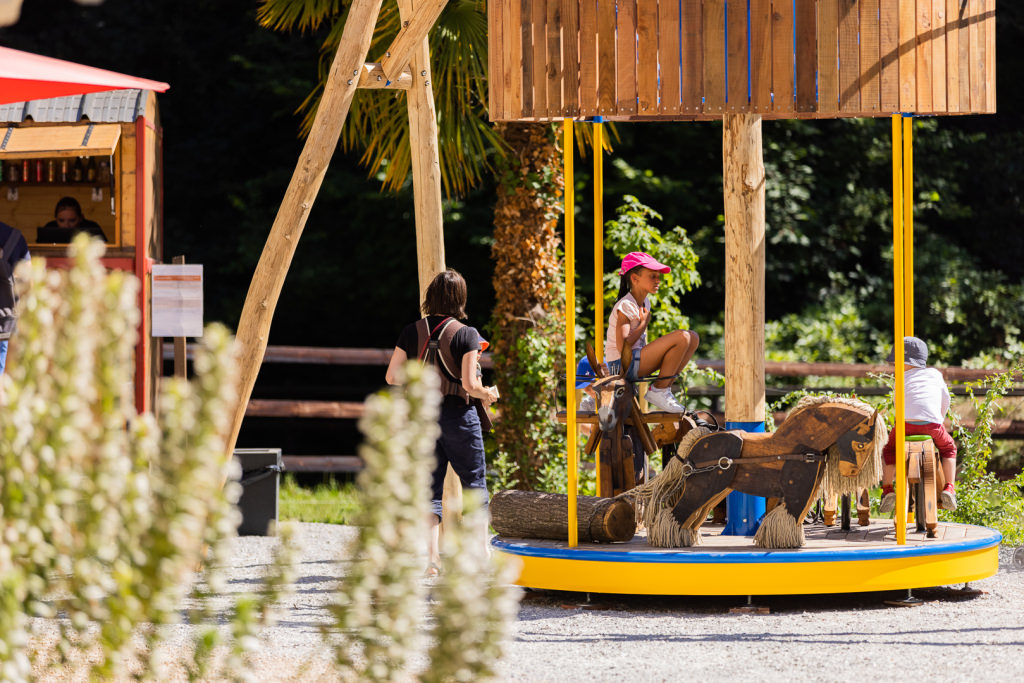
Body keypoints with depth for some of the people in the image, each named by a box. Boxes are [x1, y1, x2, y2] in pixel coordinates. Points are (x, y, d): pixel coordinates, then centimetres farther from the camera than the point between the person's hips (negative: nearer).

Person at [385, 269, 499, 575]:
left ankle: (432, 555, -7)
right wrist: (488, 394, 5)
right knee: (474, 481, 12)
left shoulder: (412, 332, -1)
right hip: (458, 414, -3)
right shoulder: (466, 334, -11)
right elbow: (470, 384, -16)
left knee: (430, 485, 6)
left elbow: (392, 376, 1)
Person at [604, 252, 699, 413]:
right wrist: (644, 322, -12)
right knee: (681, 337, -23)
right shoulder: (626, 306, -15)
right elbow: (623, 347, -22)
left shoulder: (644, 303, 13)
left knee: (693, 338, 5)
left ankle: (665, 386, 1)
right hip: (622, 365, -9)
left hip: (637, 360, 9)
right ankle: (658, 391, -13)